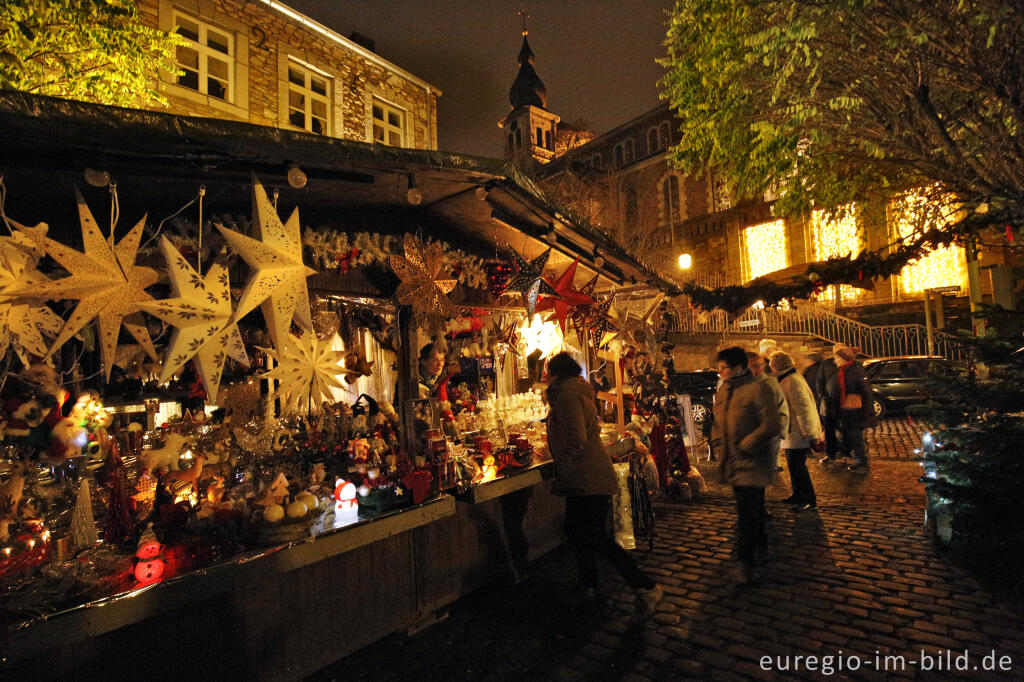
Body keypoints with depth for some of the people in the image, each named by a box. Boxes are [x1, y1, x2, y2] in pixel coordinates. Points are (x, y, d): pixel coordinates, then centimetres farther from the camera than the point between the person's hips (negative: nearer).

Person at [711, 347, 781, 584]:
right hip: (732, 462, 7)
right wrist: (718, 441, 5)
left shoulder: (758, 389, -14)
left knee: (747, 513, -5)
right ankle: (761, 546, 39)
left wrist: (744, 446, -17)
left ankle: (746, 561, 6)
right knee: (753, 508, 21)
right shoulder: (723, 390, 10)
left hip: (752, 463, -7)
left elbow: (770, 427, -18)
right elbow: (718, 421, 21)